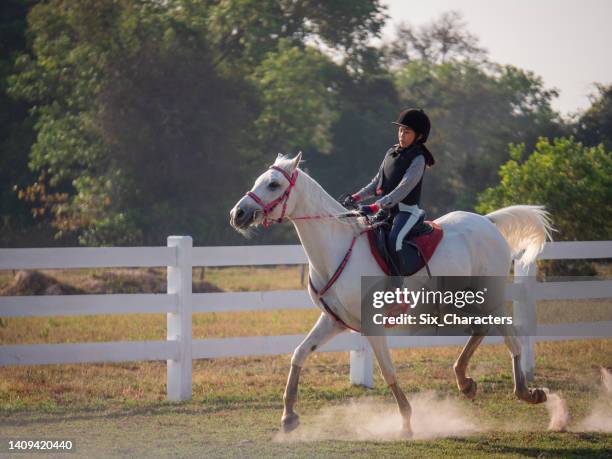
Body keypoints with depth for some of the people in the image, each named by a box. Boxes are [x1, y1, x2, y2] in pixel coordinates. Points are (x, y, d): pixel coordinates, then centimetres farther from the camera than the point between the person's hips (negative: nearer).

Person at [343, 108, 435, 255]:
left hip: (407, 209, -8)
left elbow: (403, 188, -21)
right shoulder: (391, 153, 13)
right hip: (386, 208, 8)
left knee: (394, 239, -30)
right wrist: (357, 197, 2)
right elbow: (377, 182, 18)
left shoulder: (418, 159, -10)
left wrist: (376, 207, -29)